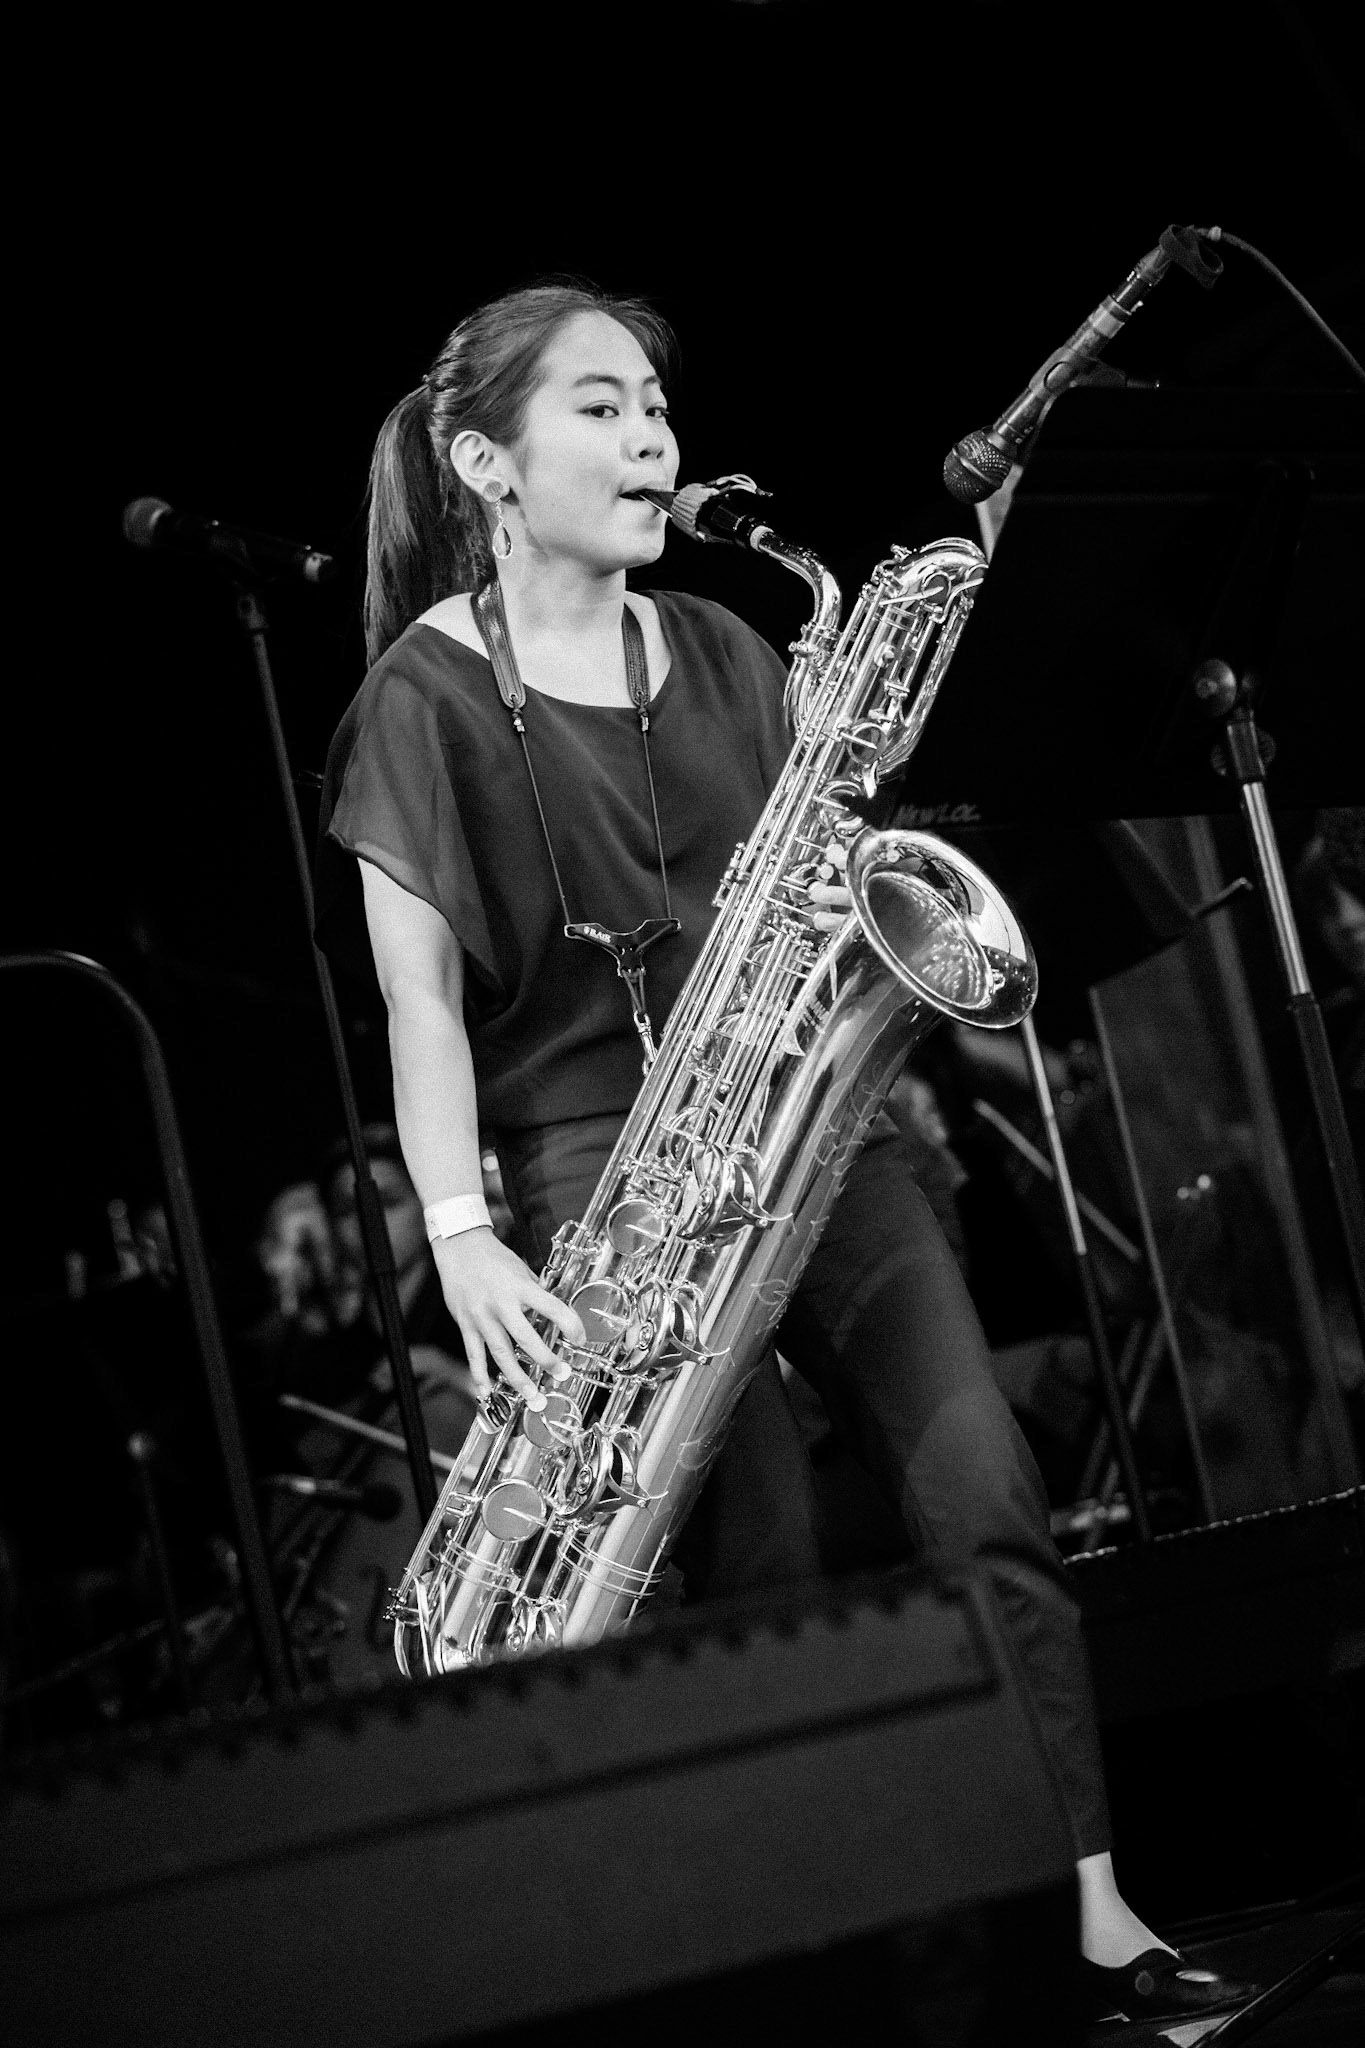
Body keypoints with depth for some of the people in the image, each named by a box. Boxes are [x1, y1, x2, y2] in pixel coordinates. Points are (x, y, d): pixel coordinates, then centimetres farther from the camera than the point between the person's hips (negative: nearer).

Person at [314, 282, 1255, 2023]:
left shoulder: (716, 652, 16)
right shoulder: (430, 692, 0)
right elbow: (419, 987, -8)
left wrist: (854, 905, -8)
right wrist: (460, 1232, -20)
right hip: (597, 1148, -5)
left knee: (984, 1499, -7)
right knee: (760, 1562, -12)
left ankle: (1090, 1910, -3)